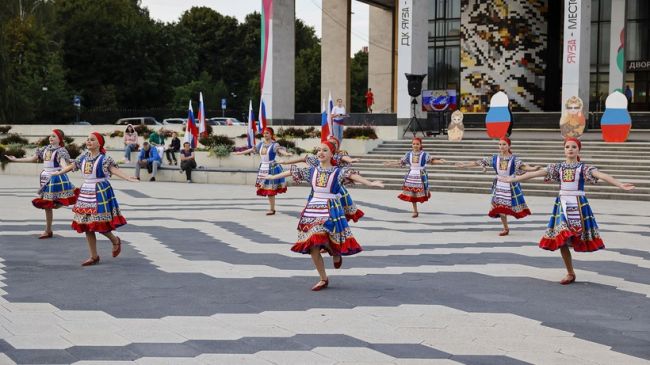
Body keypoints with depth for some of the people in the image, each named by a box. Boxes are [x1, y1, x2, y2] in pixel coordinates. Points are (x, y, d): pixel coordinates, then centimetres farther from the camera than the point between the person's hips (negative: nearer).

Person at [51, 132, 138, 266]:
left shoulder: (104, 158, -9)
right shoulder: (83, 157, 9)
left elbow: (114, 169, -21)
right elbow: (72, 166, 22)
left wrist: (128, 178, -37)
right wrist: (58, 173, 33)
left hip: (101, 192, -6)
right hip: (86, 192, 6)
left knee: (100, 223, -9)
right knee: (87, 225, 5)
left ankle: (115, 241, 22)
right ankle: (94, 256, 14)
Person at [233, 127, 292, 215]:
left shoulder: (274, 145, -8)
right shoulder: (261, 144, 11)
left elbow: (280, 150, -26)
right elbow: (251, 150, 20)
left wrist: (286, 153, -48)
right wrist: (239, 153, 25)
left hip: (272, 168, -6)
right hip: (263, 168, 6)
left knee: (271, 190, -5)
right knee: (265, 189, 7)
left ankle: (272, 209, 2)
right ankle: (272, 208, 16)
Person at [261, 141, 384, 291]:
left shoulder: (338, 171, -5)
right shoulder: (311, 170, 7)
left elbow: (352, 175, -22)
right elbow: (292, 172, 15)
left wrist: (370, 183, -37)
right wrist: (272, 177, 22)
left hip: (331, 210, -4)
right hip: (312, 210, 4)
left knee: (322, 240, -16)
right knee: (313, 246, 0)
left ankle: (336, 253, 23)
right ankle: (323, 279, 15)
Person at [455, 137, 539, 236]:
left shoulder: (514, 159, -7)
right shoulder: (495, 158, 1)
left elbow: (522, 166, -22)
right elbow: (479, 162, 3)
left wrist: (533, 168, -43)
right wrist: (464, 165, 3)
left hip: (511, 185, -2)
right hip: (499, 185, 2)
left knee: (512, 206, -1)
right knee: (500, 206, 1)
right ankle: (506, 228, 12)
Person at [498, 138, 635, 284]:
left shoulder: (583, 167, -1)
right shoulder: (558, 167, 8)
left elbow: (601, 175, -18)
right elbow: (534, 173, 6)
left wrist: (620, 184, -35)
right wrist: (511, 179, 3)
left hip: (578, 204, -3)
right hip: (562, 204, 3)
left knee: (577, 238, -12)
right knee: (561, 239, 0)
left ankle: (571, 273, 5)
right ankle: (570, 273, 11)